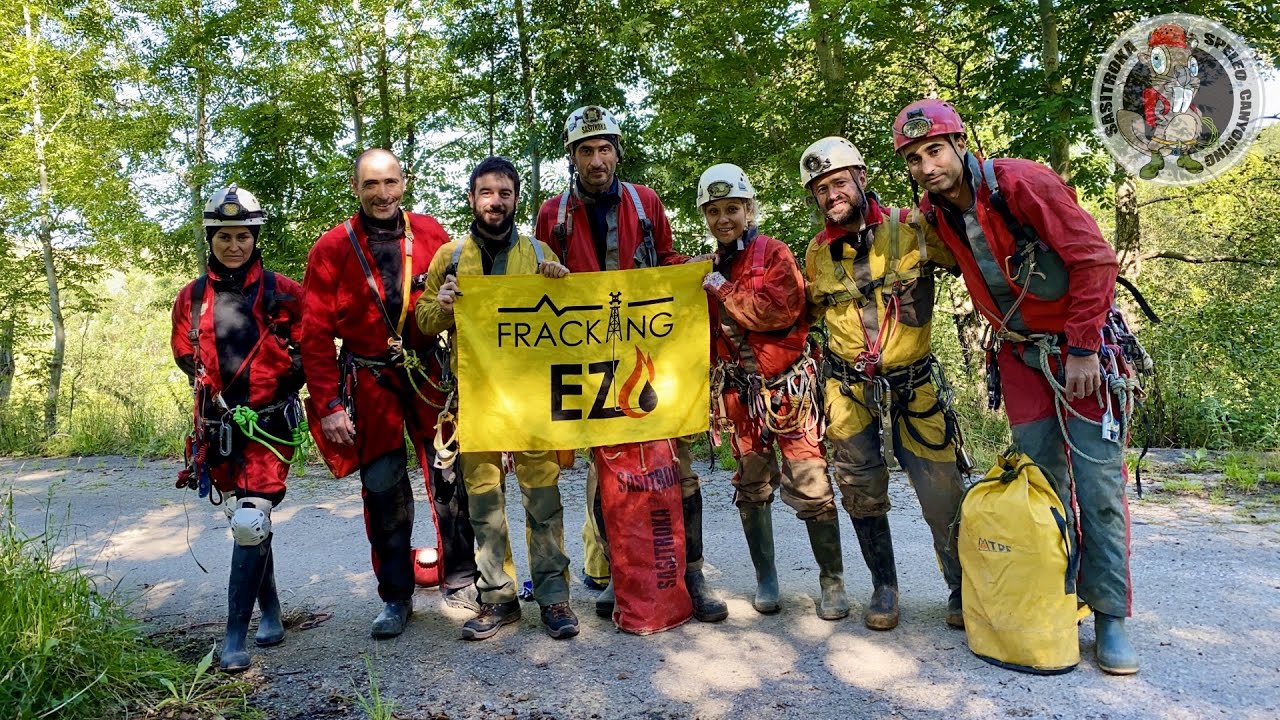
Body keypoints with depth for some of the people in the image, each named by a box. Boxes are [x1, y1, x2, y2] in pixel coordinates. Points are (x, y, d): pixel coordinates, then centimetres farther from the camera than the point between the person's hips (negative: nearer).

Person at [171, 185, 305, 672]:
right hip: (218, 428, 4)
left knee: (249, 525, -13)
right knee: (246, 521, 14)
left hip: (270, 425, -4)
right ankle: (270, 612, 31)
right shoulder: (192, 297, 6)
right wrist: (213, 387, 6)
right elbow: (184, 353, 19)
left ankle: (235, 637, -4)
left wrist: (280, 387, -3)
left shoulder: (282, 293, -3)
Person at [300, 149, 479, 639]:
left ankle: (459, 582, 18)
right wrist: (329, 404, -7)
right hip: (369, 382, -1)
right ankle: (396, 596, 20)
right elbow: (316, 333, -3)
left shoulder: (430, 234, 2)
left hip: (428, 372, 1)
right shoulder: (332, 248, -2)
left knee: (450, 476, 0)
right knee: (383, 489, 4)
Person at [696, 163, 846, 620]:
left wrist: (723, 290, -12)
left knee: (810, 485, -6)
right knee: (751, 487, 11)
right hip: (738, 390, 5)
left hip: (786, 386, -5)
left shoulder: (774, 255, -2)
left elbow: (781, 309, -20)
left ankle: (833, 581, 9)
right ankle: (765, 578, 24)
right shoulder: (709, 268, 13)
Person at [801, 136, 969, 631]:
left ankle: (963, 587, 21)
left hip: (914, 385, -2)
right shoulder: (817, 253, 4)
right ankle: (884, 588, 24)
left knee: (942, 493, -1)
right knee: (861, 495, 6)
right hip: (849, 389, 3)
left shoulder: (911, 229, -7)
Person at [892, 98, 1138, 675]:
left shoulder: (1022, 182, -20)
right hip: (1019, 356, 5)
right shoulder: (934, 215, -3)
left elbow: (1094, 258, -19)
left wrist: (1083, 349, -18)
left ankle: (1110, 616, 6)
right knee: (1043, 482, 5)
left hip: (1079, 346, -4)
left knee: (1098, 484, -5)